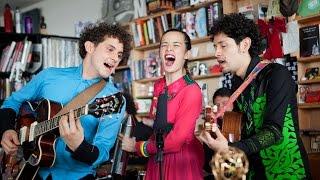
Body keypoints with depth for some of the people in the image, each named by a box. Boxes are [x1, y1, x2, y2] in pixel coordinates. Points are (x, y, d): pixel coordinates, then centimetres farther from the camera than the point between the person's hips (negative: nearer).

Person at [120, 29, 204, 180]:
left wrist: (137, 147, -9)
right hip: (157, 159, 6)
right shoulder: (158, 85, 3)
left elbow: (176, 140, -20)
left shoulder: (192, 91, -19)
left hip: (182, 159, -6)